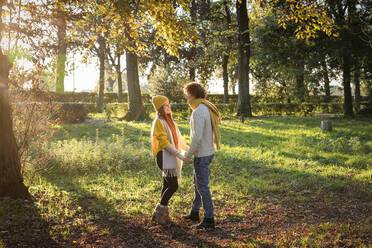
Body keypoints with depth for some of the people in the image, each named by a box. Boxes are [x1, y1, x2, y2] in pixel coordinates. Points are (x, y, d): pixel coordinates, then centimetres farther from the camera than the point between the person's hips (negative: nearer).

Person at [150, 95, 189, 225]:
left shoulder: (169, 121, 14)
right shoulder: (158, 122, -13)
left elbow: (177, 138, 22)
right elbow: (164, 142, -19)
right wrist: (180, 156, -23)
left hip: (172, 156, 8)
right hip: (165, 156, -8)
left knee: (167, 185, 10)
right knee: (174, 185, -10)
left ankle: (163, 214, 19)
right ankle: (158, 212, 5)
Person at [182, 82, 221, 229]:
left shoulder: (198, 112, -23)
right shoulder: (207, 109, 9)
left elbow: (197, 137, -27)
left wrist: (188, 155, -16)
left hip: (201, 155, -10)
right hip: (208, 152, 10)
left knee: (202, 186, 0)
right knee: (197, 183, 21)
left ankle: (209, 219, 8)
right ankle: (194, 213, 34)